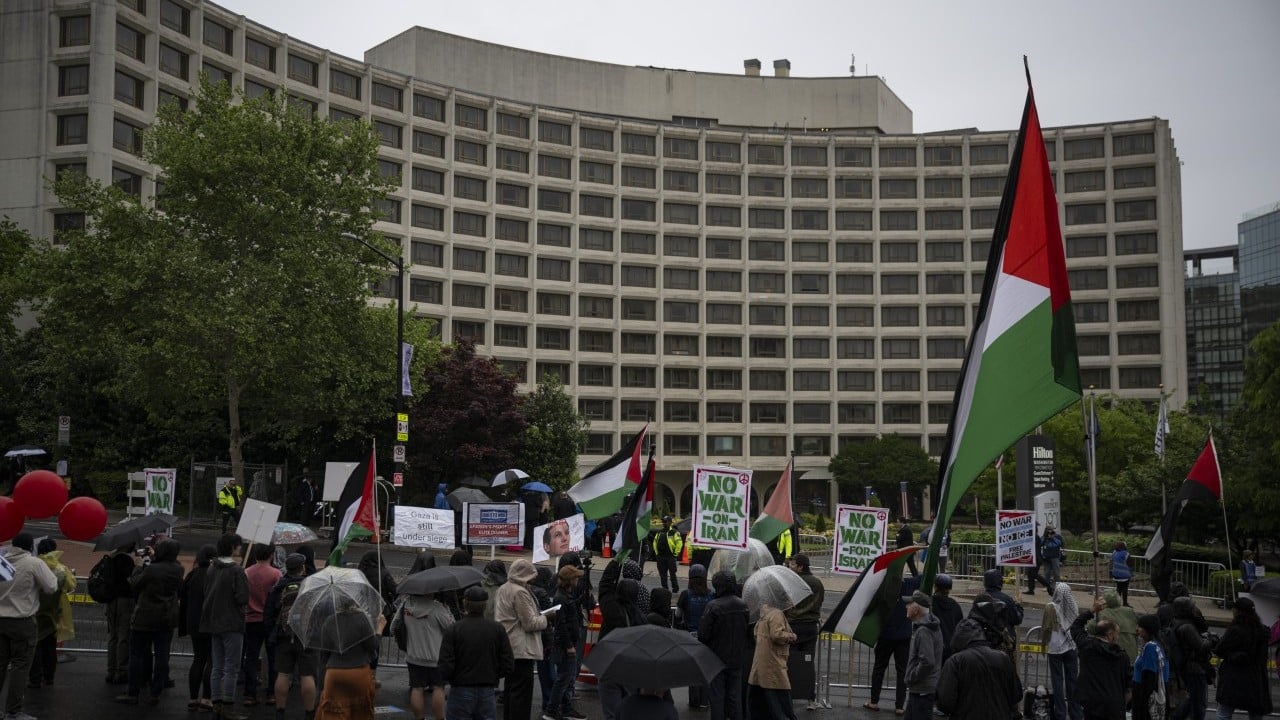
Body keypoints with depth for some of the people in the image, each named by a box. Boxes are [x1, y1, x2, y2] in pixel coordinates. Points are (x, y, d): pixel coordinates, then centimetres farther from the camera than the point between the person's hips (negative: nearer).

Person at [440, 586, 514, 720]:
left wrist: (452, 679, 9)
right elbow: (509, 666, -3)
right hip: (488, 693, 2)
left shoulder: (453, 630, -9)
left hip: (460, 694, -2)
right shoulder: (498, 630, -2)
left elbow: (445, 669, -13)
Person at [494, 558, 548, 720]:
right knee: (522, 691, -5)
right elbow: (529, 623, -18)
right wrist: (544, 618, -1)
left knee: (511, 689, 18)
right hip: (522, 650, -10)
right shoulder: (520, 592, -18)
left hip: (507, 648, 10)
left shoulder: (503, 589, 12)